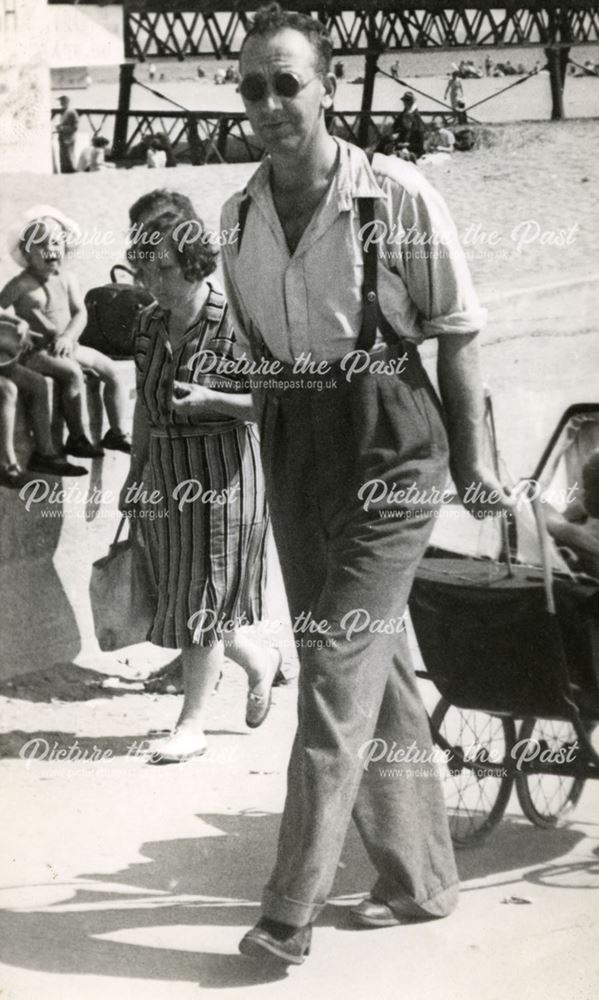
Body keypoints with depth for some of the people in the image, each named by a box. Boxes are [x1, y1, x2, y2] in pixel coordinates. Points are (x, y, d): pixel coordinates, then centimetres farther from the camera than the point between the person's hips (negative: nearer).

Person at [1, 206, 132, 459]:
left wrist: (68, 336, -14)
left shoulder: (67, 278, 6)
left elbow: (80, 312, 2)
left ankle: (117, 432, 12)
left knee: (111, 370, 2)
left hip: (67, 346, 7)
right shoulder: (22, 284, -11)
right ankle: (76, 438, -25)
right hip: (36, 351, -7)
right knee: (73, 372, -31)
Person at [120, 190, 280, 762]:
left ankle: (192, 725, 9)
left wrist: (210, 399, -25)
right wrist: (135, 474, 13)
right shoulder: (149, 325, 5)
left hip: (224, 473, -7)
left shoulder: (235, 323, -14)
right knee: (183, 594, 12)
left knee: (205, 599, -1)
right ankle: (259, 661, 38)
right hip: (169, 474, 7)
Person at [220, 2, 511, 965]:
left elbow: (456, 331, -5)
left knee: (339, 670, -10)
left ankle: (290, 912, -7)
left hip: (386, 438, -6)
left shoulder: (397, 194, -10)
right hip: (290, 449, 6)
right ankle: (421, 876, 26)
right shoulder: (238, 216, 6)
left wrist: (471, 459, -3)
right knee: (372, 668, 13)